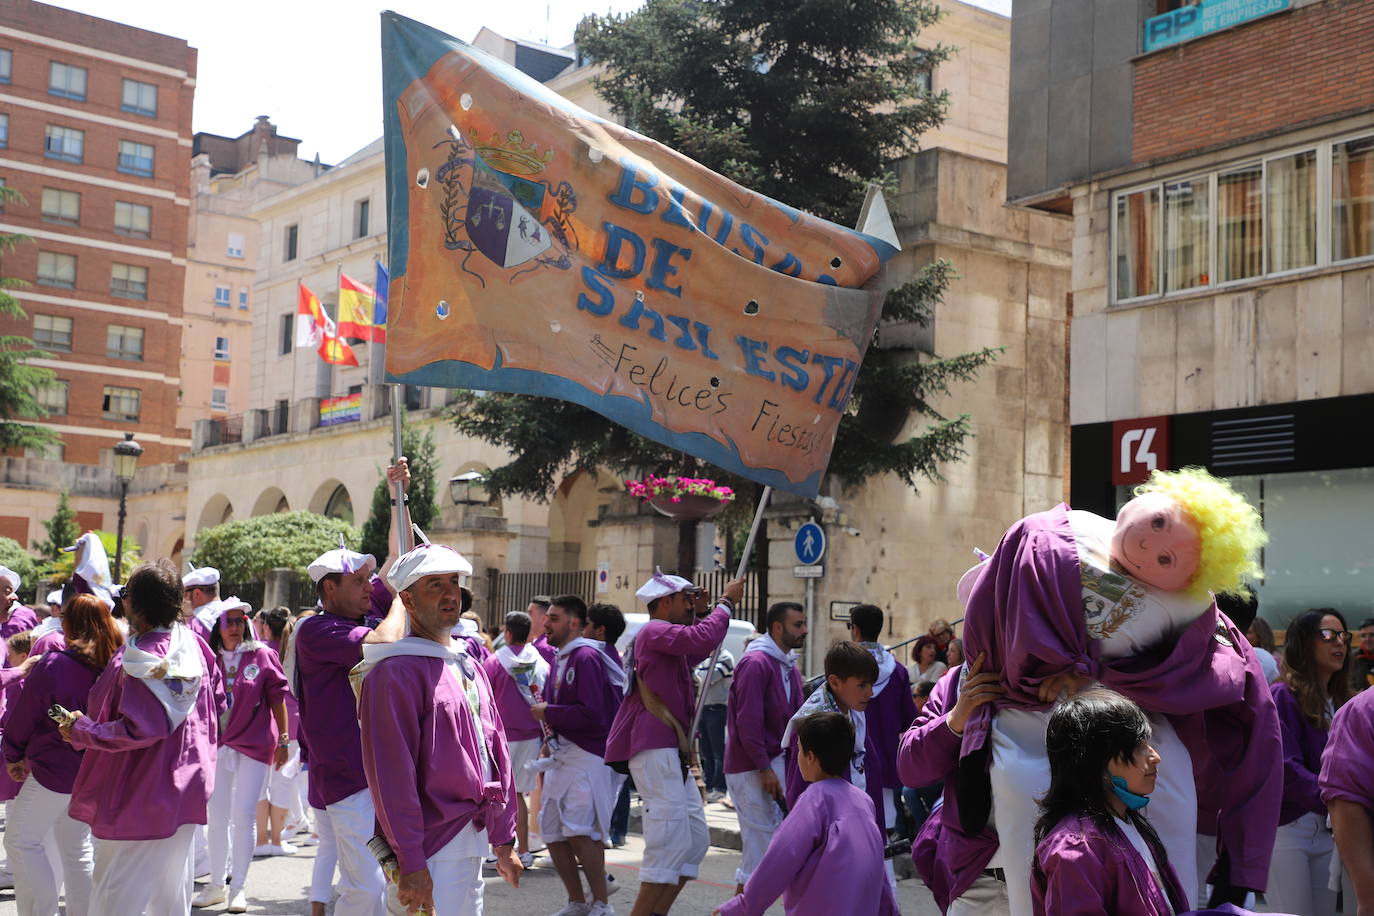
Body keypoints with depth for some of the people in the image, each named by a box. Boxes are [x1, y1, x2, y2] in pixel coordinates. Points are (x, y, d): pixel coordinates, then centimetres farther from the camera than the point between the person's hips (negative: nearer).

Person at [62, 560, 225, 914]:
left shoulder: (139, 657, -20)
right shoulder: (194, 644, 2)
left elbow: (141, 729, -24)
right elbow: (218, 704, 10)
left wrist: (83, 731, -13)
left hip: (140, 796, -8)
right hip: (187, 787, 8)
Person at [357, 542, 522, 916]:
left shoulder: (469, 665, 14)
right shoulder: (396, 672, -14)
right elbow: (391, 775, -19)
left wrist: (504, 841, 14)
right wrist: (410, 863, -22)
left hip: (472, 845, 8)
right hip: (432, 849, -8)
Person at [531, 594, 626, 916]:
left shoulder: (587, 656, -12)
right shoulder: (560, 658, 16)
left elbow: (592, 714, -20)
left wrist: (548, 713, -11)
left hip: (588, 755, -10)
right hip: (561, 755, 10)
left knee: (579, 830, -19)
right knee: (552, 832, 10)